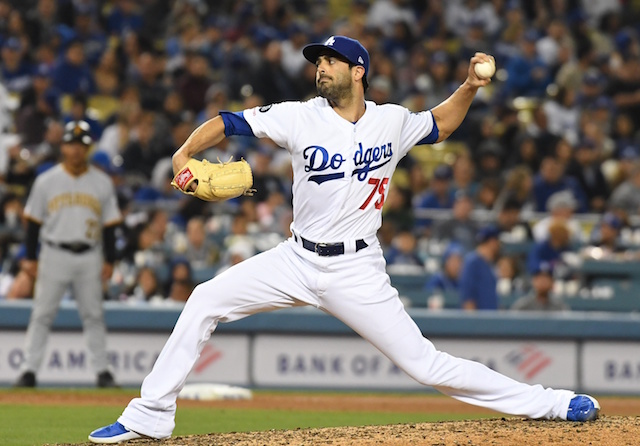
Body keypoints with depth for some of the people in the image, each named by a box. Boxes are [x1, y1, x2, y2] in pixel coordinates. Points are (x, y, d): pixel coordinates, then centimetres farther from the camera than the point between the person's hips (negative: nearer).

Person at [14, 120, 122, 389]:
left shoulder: (102, 183, 5)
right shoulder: (46, 182, 3)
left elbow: (110, 225, 7)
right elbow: (33, 221, 5)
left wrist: (109, 260, 1)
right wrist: (30, 258, -1)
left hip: (89, 257, 1)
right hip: (54, 254, -1)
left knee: (93, 315, 4)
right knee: (42, 314, -1)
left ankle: (102, 372, 9)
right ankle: (29, 371, 0)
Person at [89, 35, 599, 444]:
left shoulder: (391, 121, -1)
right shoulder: (301, 117, -5)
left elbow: (440, 125, 19)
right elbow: (228, 123, -7)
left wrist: (471, 86, 2)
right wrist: (185, 153, -24)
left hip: (357, 271, -2)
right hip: (297, 260, 2)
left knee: (425, 364, -8)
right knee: (205, 300, -9)